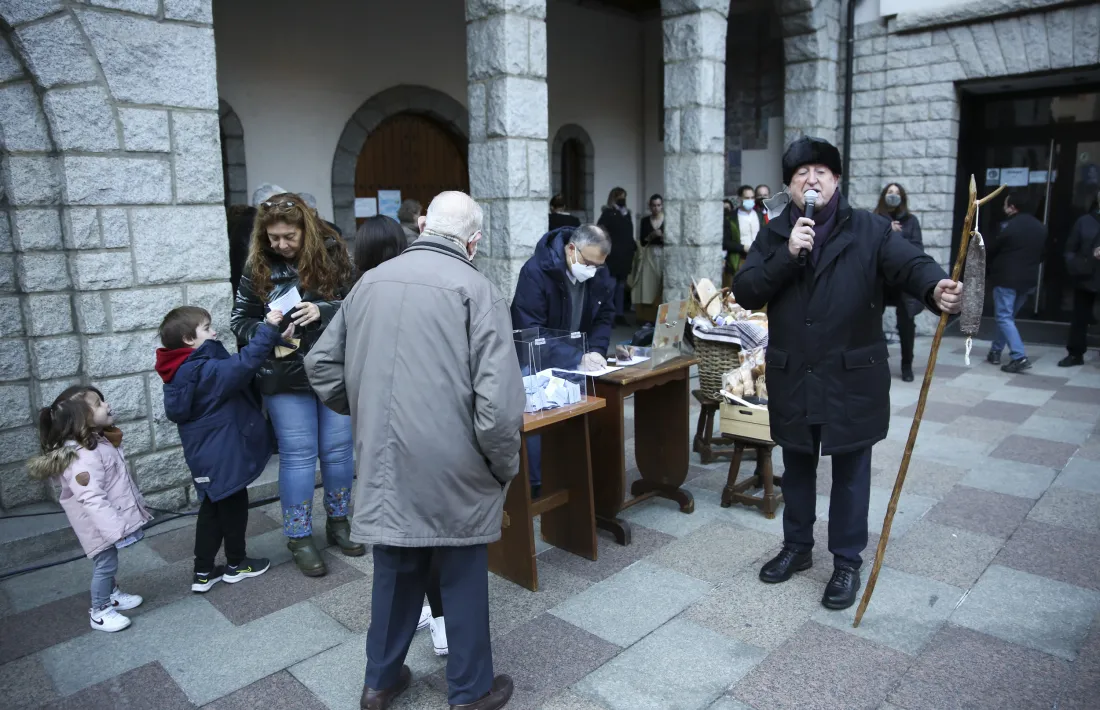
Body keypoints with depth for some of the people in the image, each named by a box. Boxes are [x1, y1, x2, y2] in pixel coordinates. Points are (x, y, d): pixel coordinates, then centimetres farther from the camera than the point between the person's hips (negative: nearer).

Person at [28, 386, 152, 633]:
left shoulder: (99, 441, 3)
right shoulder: (82, 457, -31)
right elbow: (93, 499, -34)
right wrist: (116, 528, -34)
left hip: (110, 519, 9)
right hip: (101, 524, -9)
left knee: (108, 562, 25)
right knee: (105, 564, 5)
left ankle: (111, 595, 43)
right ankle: (99, 612, 21)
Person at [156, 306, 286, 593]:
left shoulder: (181, 371, 7)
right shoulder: (205, 370, -23)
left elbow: (233, 373, 9)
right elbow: (242, 365, -36)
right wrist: (268, 329, -33)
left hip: (207, 455, 9)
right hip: (222, 455, -9)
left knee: (212, 509, 17)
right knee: (234, 506, 10)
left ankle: (203, 572, 24)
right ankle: (236, 564, 27)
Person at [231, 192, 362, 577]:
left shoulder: (332, 255, -4)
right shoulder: (258, 266, -1)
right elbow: (240, 319, 6)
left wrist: (323, 310, -23)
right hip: (285, 377, 0)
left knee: (338, 449, 11)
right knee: (298, 454, 5)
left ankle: (338, 522, 31)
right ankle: (299, 537, 20)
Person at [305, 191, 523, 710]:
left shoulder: (370, 282, 5)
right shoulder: (475, 289, -12)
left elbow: (322, 365, 12)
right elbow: (498, 398, -19)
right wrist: (505, 467, -4)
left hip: (384, 463, 5)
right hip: (452, 466, -4)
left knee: (396, 569, 21)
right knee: (463, 576, 13)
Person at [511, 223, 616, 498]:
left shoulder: (601, 277, -4)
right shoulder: (536, 271, -24)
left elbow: (605, 317, 2)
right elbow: (530, 330, -29)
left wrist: (596, 351, -19)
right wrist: (577, 358, -35)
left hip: (577, 363, 6)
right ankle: (534, 485, 2)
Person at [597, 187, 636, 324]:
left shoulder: (627, 214, 17)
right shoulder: (608, 213, -3)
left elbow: (630, 235, 19)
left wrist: (632, 254, 14)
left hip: (625, 256, 7)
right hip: (612, 256, -7)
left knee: (621, 287, 10)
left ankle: (619, 315, 15)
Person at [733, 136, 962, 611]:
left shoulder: (869, 230, -5)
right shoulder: (774, 234, 2)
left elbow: (909, 263, -20)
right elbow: (744, 292, -7)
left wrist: (936, 288, -42)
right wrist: (787, 256, -20)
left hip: (851, 377, -2)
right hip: (792, 378, 3)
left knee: (850, 472, 9)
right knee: (797, 468, 18)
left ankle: (847, 563, 26)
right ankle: (797, 547, 37)